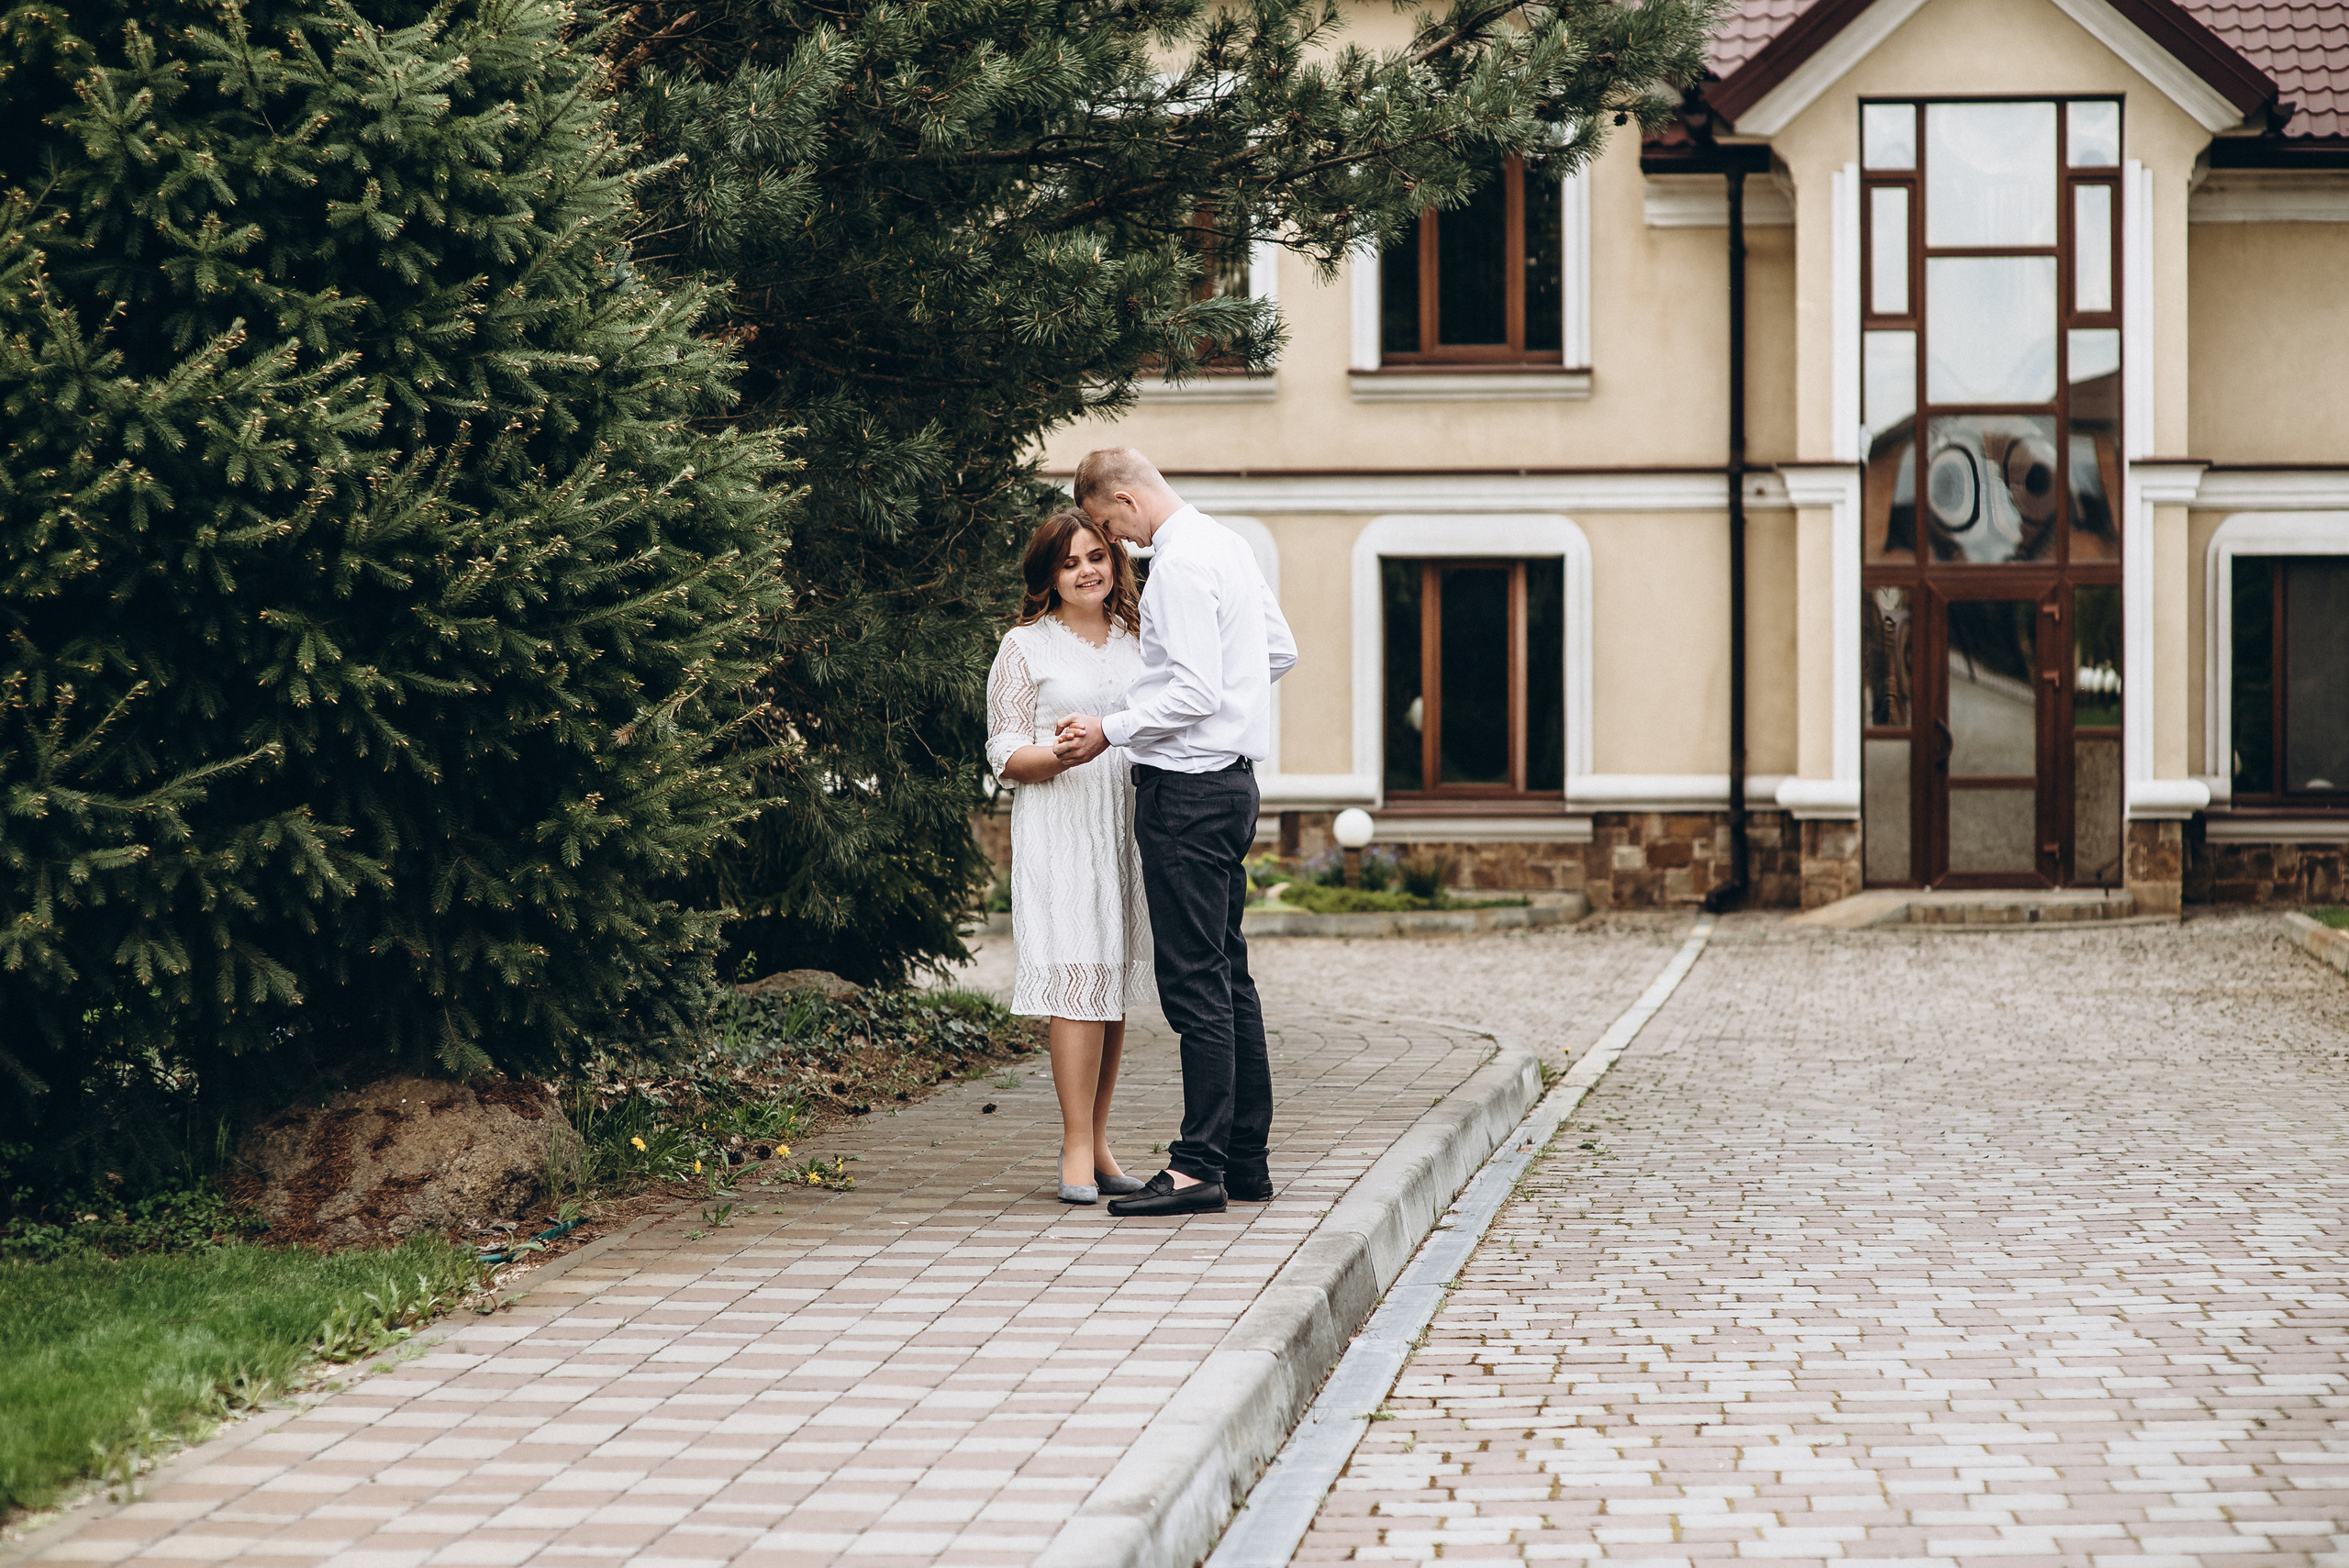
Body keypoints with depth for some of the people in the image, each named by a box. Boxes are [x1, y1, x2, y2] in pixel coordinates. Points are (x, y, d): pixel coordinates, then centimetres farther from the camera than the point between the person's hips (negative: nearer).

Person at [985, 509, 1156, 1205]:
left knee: (1114, 988, 5)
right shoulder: (1025, 647, 2)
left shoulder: (1134, 641, 16)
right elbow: (1004, 754, -2)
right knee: (1077, 980, -12)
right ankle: (1077, 1151, -10)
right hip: (1058, 829, -5)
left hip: (1127, 827, 5)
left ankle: (1096, 1146, 11)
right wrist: (1061, 754, -20)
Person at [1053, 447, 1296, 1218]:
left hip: (1187, 786, -10)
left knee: (1194, 980, -9)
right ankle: (1247, 1159, 18)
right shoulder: (1228, 543, 14)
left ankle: (1199, 1167, -8)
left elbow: (1195, 693, -22)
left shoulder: (1180, 564, -16)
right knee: (1228, 972, 13)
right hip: (1230, 776, 10)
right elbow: (1281, 652, 22)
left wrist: (1110, 731, -14)